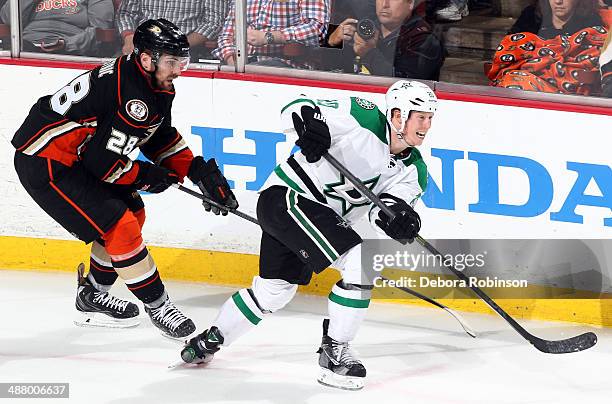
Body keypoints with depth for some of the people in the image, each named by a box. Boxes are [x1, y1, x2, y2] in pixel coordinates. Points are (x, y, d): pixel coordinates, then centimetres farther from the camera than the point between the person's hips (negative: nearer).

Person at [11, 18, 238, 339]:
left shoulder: (156, 87, 3)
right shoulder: (133, 95, -28)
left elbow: (161, 137, 17)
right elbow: (103, 160, -26)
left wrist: (197, 170, 4)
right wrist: (147, 177, -9)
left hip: (76, 156, 11)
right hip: (45, 165, -11)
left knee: (133, 214, 19)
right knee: (119, 227, -13)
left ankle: (93, 295, 31)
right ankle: (157, 305, 0)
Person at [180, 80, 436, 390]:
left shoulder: (414, 169, 2)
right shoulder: (364, 117, -17)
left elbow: (385, 211, -10)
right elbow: (294, 109, -14)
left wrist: (399, 218, -33)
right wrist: (310, 123, -37)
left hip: (324, 218, 9)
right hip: (286, 198, -9)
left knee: (274, 291, 21)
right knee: (361, 264, -19)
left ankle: (210, 340, 41)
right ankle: (334, 351, -9)